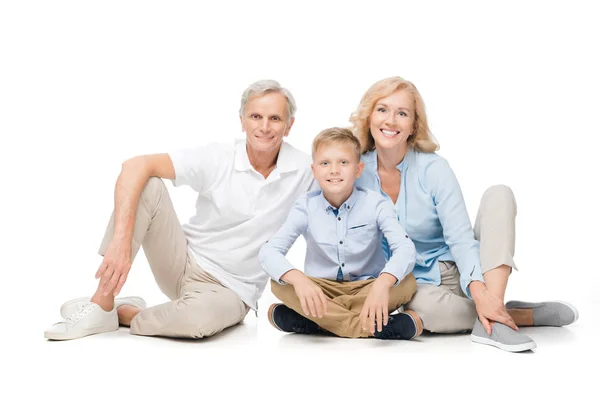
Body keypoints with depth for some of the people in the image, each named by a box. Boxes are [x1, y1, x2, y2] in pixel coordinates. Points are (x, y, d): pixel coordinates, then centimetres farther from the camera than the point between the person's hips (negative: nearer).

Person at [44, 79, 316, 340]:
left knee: (199, 316, -40)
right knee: (147, 185, -23)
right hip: (183, 262, 2)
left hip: (230, 290, -1)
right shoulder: (215, 159, -10)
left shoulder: (303, 170, -10)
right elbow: (136, 166, -20)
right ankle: (101, 307, -17)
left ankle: (125, 313, -7)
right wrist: (122, 239, -34)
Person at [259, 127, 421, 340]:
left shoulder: (375, 204, -12)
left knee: (408, 282, -28)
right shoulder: (306, 206, -10)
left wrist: (382, 283, -47)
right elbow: (268, 251, -19)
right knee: (280, 284, -27)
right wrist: (298, 279, -41)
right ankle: (379, 327, -30)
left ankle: (316, 321, -27)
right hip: (321, 291, 1)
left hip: (367, 288, -1)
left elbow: (405, 249, -25)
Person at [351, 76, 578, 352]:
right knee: (426, 306, -39)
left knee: (499, 193, -22)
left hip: (462, 272, 1)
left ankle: (492, 319, -36)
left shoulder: (434, 169, -12)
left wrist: (478, 290, -36)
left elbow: (460, 238, -20)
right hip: (417, 284, -1)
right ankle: (527, 315, -16)